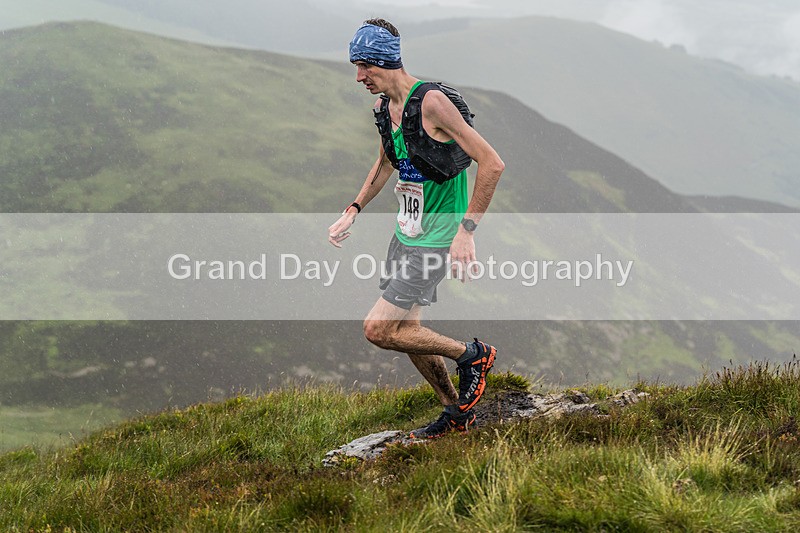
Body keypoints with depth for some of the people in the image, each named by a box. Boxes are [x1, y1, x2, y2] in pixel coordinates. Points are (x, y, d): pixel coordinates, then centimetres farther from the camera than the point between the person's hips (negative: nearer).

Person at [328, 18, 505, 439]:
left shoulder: (431, 102, -22)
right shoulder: (384, 106, 5)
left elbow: (492, 164, -24)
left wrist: (466, 230, -24)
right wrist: (352, 212, 16)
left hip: (436, 239, -9)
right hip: (406, 232, 9)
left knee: (379, 330, -12)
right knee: (405, 331, 14)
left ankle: (473, 355, 5)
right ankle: (457, 413, 30)